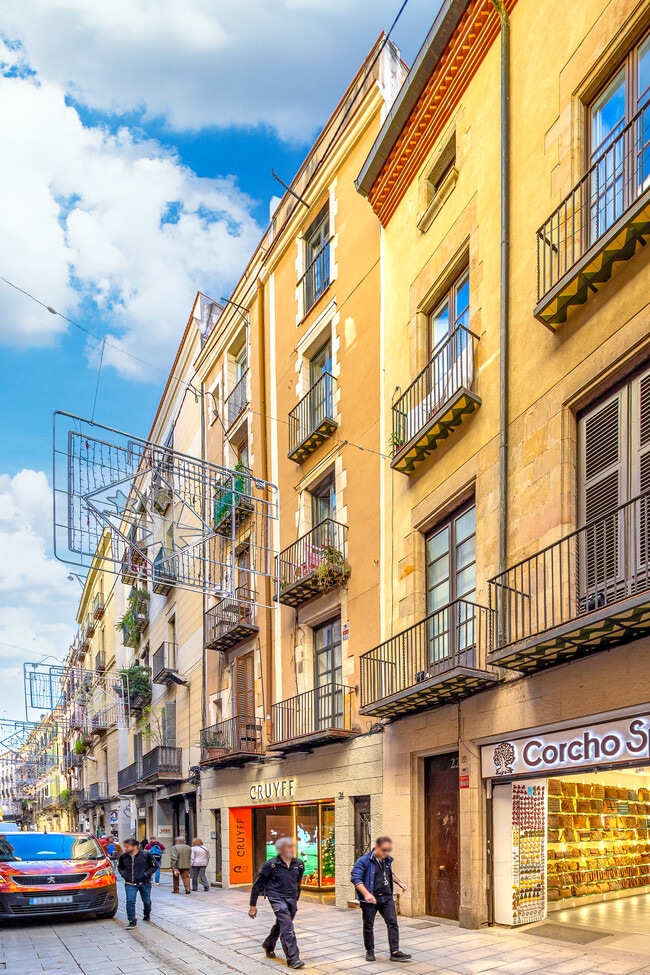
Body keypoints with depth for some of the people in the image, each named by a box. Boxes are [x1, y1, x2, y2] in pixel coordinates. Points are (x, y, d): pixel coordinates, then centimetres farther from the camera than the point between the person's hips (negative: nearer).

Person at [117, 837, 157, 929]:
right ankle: (132, 921, -5)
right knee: (130, 901, -14)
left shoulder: (145, 855, -11)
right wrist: (123, 874, 0)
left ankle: (147, 915, 40)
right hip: (130, 884, 1)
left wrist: (146, 874, -13)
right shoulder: (123, 857, -3)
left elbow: (154, 866, -2)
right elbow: (120, 867, 17)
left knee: (147, 901, 11)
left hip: (144, 883, -1)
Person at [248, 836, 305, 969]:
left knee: (280, 925, 19)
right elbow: (258, 885, -5)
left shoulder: (298, 864, 3)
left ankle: (268, 945, 45)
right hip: (277, 897, -6)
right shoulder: (271, 865, -12)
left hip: (291, 899, 6)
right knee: (287, 927, -16)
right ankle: (293, 959, -13)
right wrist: (253, 905, -4)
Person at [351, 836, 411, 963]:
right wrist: (366, 894, -32)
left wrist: (399, 883, 15)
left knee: (392, 923, -3)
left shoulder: (387, 860, 6)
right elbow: (355, 879, -22)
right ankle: (370, 951, 22)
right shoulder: (364, 861, -16)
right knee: (368, 925, 7)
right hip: (370, 899, -5)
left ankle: (395, 952, 0)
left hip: (386, 897, 5)